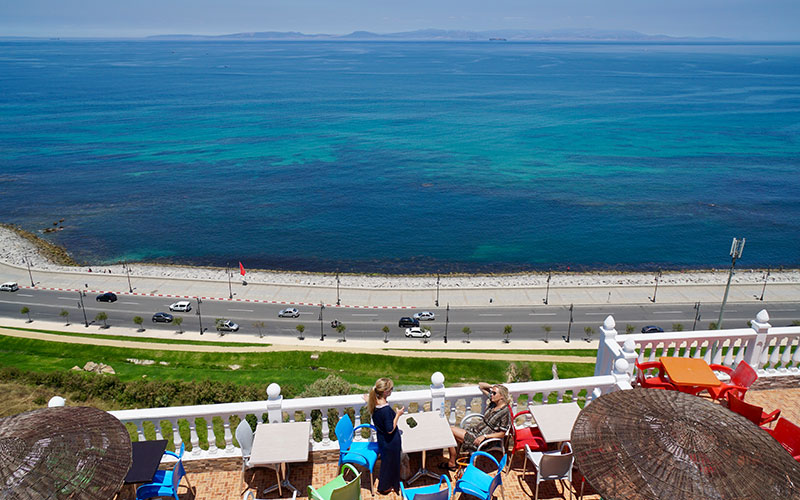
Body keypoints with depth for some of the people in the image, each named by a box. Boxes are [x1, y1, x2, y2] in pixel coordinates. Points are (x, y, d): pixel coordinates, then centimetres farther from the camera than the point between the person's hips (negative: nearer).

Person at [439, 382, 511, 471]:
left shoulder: (505, 412, -16)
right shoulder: (493, 402, 3)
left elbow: (502, 434, -15)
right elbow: (481, 385, 12)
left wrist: (485, 436, -21)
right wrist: (493, 387, 0)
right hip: (475, 429, 8)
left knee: (451, 430, -13)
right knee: (451, 429, -5)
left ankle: (452, 464, 2)